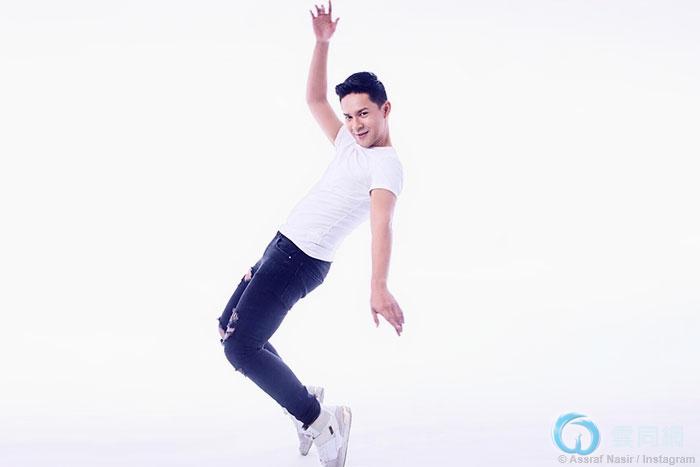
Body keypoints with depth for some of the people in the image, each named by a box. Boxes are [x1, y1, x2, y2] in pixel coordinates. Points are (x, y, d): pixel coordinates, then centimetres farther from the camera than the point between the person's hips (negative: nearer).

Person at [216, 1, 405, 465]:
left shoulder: (387, 166, -17)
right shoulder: (349, 144, 12)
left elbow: (382, 224, -34)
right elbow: (315, 99, 23)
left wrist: (379, 287, -49)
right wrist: (322, 42, 11)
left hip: (300, 260, -10)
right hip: (281, 248, 10)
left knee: (241, 344, -21)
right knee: (230, 327, 19)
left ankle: (320, 421, -14)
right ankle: (306, 398, 18)